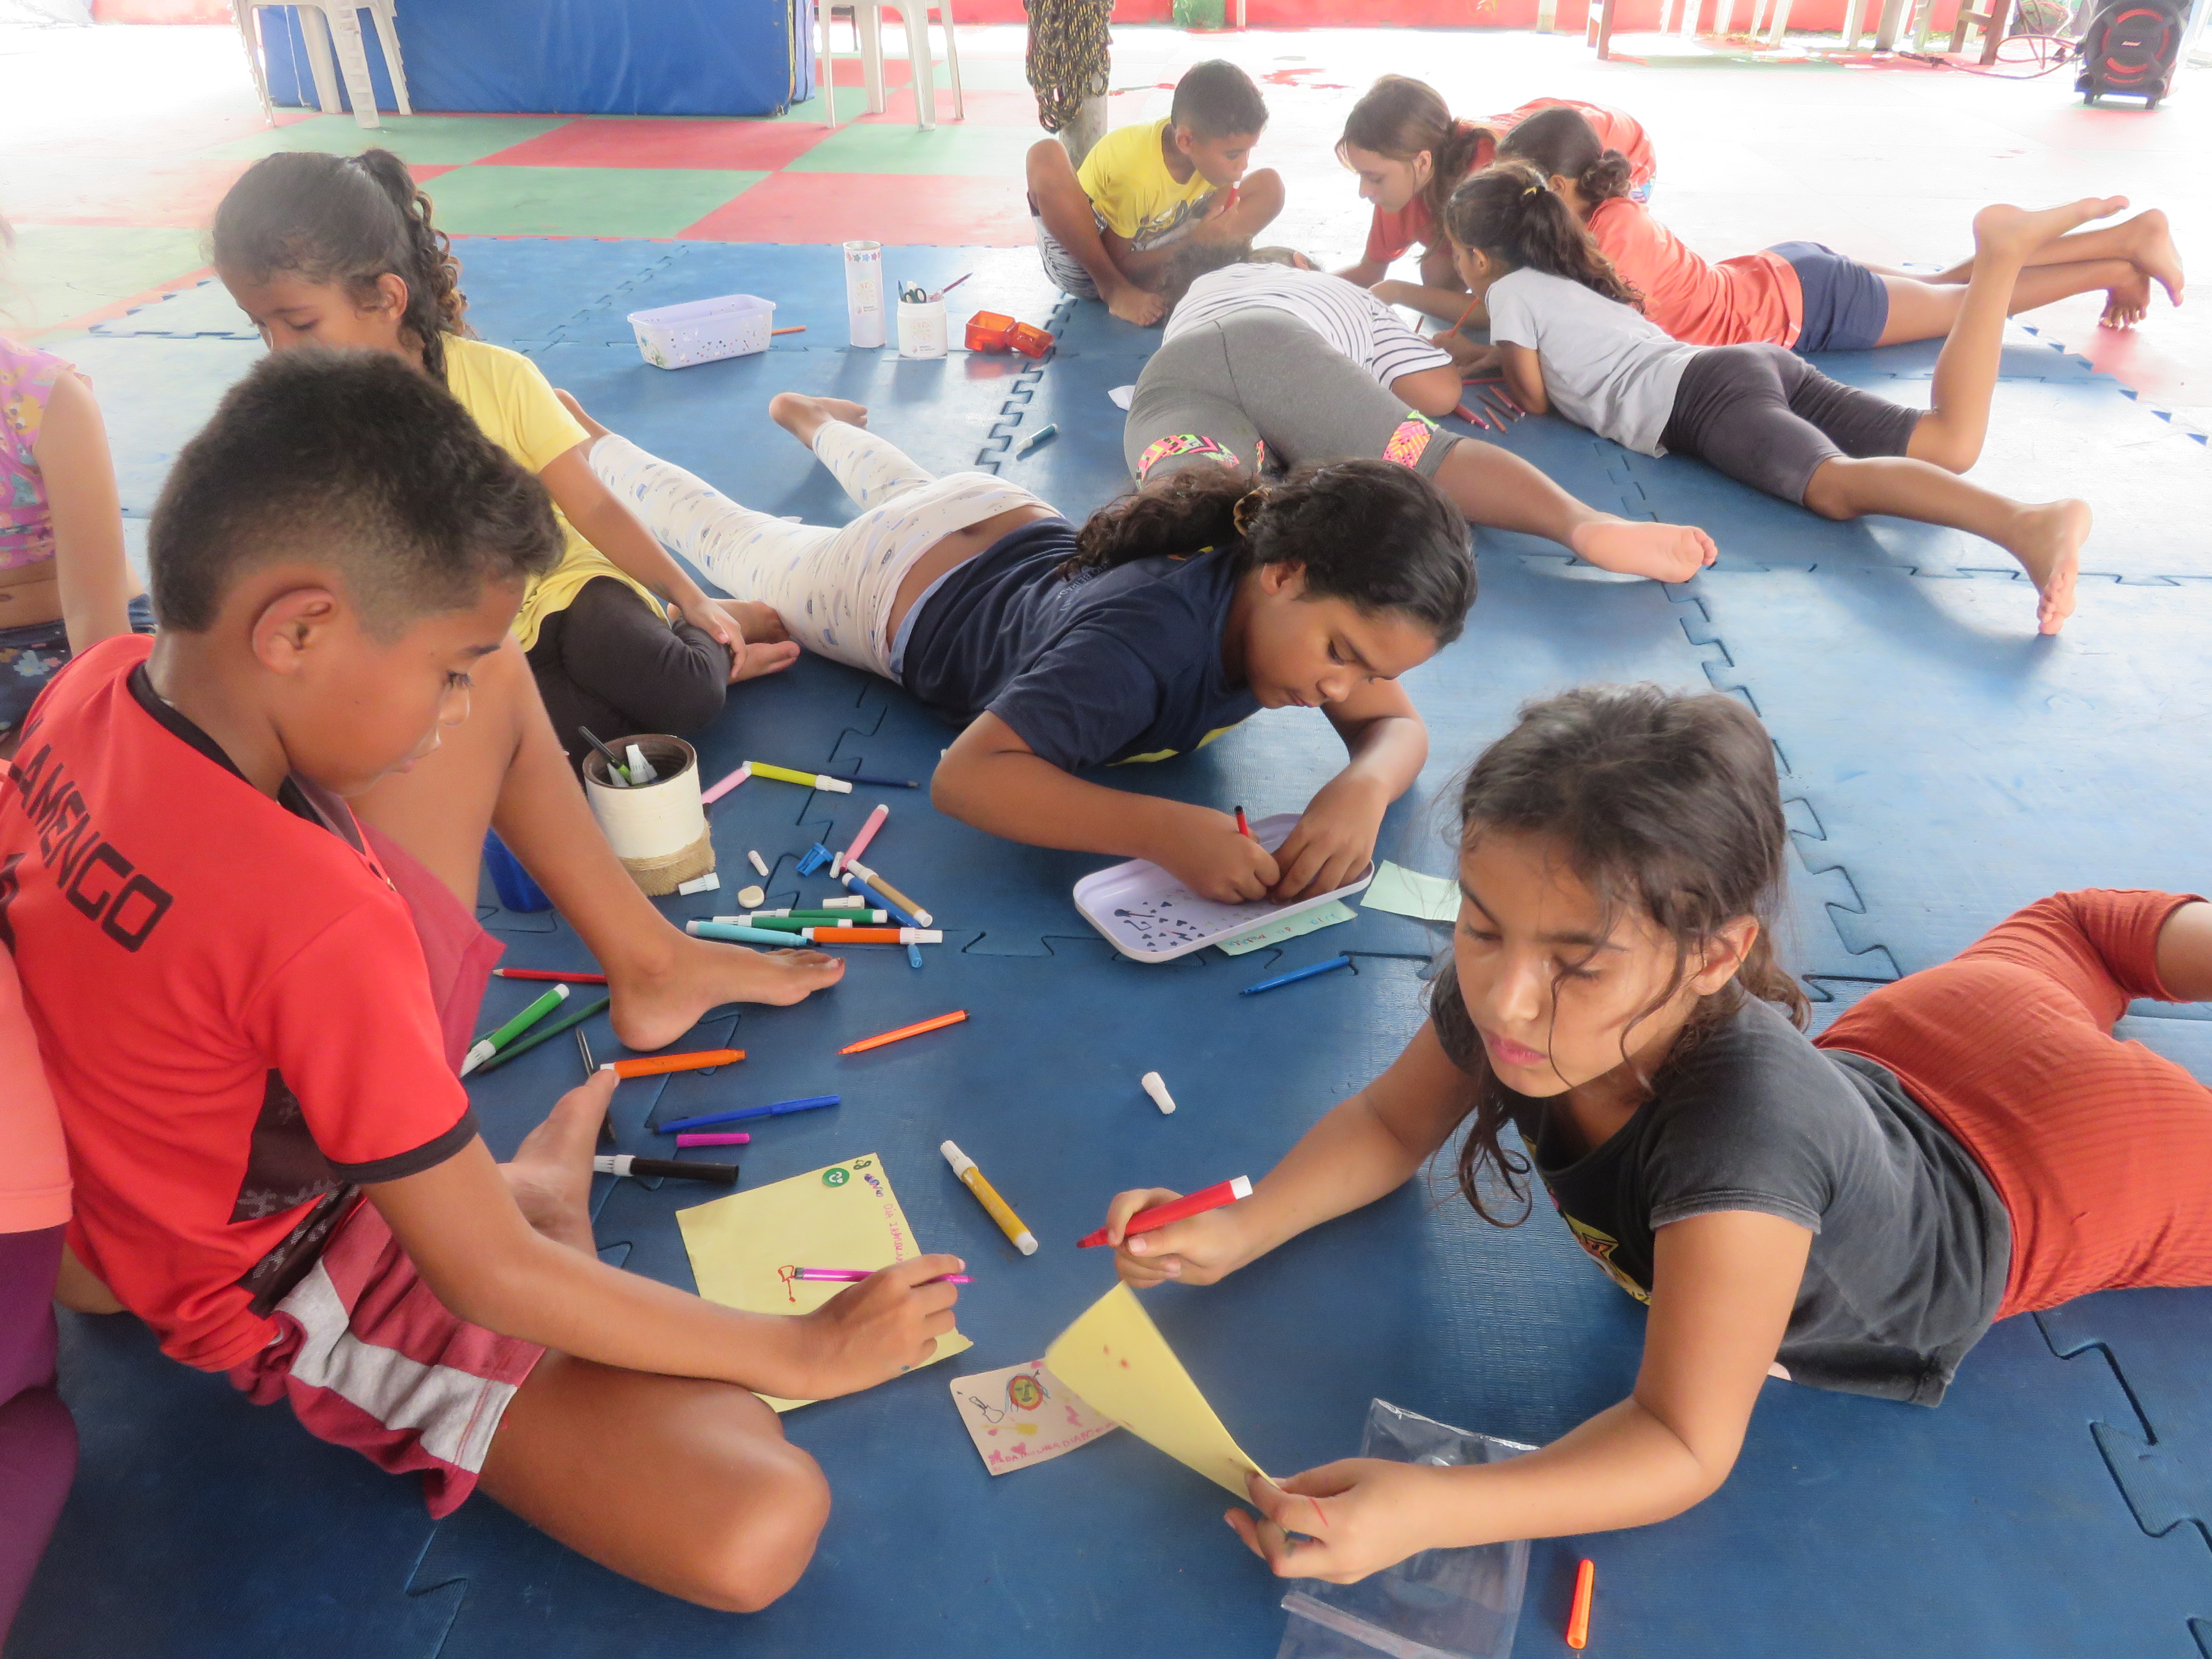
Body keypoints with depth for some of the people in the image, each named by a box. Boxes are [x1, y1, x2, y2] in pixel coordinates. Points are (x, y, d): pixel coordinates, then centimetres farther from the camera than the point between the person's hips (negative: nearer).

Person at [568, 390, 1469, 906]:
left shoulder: (1313, 597, -29)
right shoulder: (1142, 647, -49)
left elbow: (1399, 725, -22)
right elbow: (962, 778, -54)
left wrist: (1362, 788, -46)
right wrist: (1161, 829, -65)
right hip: (901, 587, -5)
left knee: (907, 494, 41)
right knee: (727, 534, 25)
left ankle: (812, 416, 69)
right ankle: (592, 445, 51)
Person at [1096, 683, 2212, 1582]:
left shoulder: (1742, 1129, -52)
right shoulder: (1501, 990, -35)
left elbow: (1686, 1448, -43)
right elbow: (1392, 1124, -15)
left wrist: (1425, 1512, -56)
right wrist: (1238, 1232, -32)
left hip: (2022, 1183, -5)